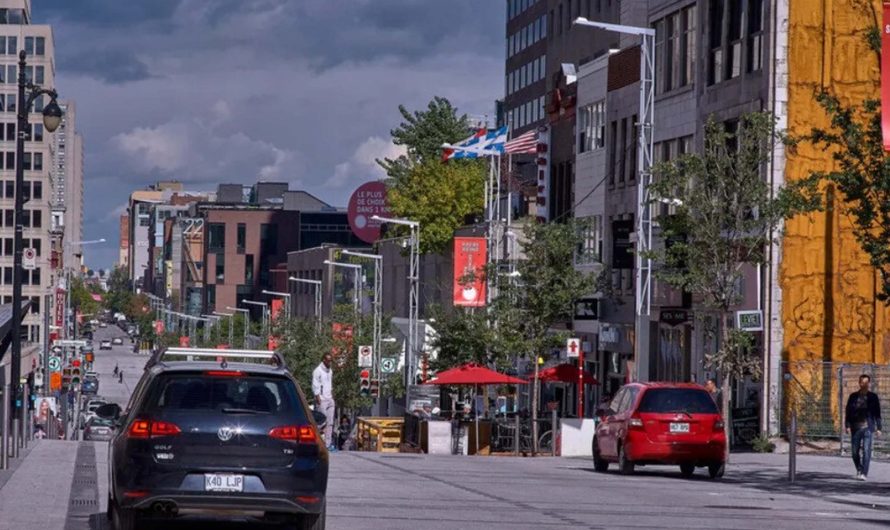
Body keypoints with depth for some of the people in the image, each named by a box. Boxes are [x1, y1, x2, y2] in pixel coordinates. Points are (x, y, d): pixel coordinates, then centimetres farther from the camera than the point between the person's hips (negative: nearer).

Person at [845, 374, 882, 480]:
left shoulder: (873, 397, 2)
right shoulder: (853, 396, 6)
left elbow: (877, 413, 3)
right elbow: (848, 411, 6)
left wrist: (878, 428, -1)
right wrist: (847, 426, -3)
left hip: (867, 427, -2)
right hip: (856, 427, 2)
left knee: (866, 451, -12)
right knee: (855, 452, 7)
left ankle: (864, 474, -12)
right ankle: (859, 470, 31)